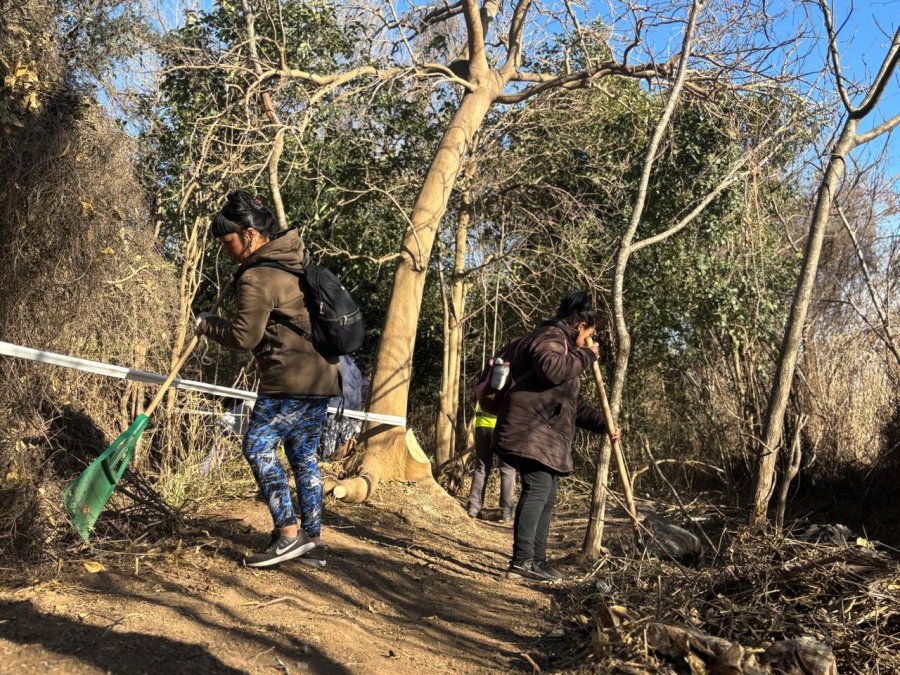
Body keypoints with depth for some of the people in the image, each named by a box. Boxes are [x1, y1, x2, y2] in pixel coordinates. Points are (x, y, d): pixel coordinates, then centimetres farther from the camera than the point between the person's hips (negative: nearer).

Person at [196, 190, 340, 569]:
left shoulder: (256, 278, -13)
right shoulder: (292, 261, 17)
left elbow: (243, 337, -13)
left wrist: (207, 324, 3)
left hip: (291, 381, -10)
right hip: (321, 376, 10)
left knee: (258, 446, -2)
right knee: (304, 455, 12)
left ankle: (289, 533, -4)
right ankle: (312, 541, 17)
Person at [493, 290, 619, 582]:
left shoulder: (561, 344, 28)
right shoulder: (551, 338, -5)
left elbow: (570, 402, 32)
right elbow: (551, 369, -31)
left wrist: (601, 424, 24)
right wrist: (586, 356, -16)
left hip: (547, 436, 11)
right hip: (530, 431, -11)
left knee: (547, 495, 12)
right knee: (537, 489, -17)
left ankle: (537, 560, 18)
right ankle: (522, 561, -19)